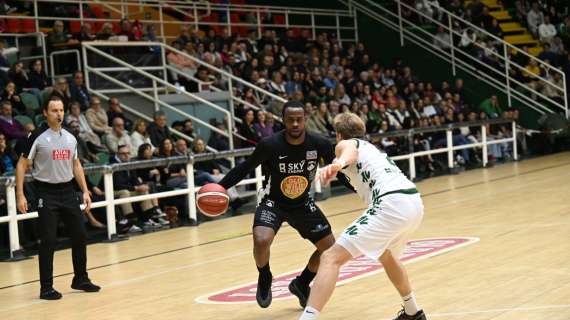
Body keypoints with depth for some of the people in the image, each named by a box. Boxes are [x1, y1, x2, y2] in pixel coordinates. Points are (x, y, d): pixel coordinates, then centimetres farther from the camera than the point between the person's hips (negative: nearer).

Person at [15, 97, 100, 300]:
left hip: (68, 190, 6)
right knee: (48, 241, -6)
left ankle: (80, 279, 23)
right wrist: (20, 195, -13)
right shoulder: (37, 137, -9)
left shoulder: (70, 138, 8)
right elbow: (22, 165, -7)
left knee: (80, 236, 8)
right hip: (46, 193, -6)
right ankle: (46, 288, 3)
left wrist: (85, 191, 11)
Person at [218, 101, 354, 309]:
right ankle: (264, 279, 2)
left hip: (303, 204, 4)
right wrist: (220, 187, -19)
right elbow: (246, 167, -10)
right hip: (272, 202, -3)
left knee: (330, 249, 1)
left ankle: (301, 284, 27)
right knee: (261, 241, -31)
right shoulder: (270, 145, -26)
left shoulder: (320, 145, -19)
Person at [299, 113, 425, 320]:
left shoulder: (345, 143, 11)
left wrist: (337, 164, -38)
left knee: (331, 258, -11)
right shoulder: (371, 147, 34)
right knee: (386, 255, 37)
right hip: (414, 202, 8)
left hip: (392, 203, -8)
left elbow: (350, 153, -16)